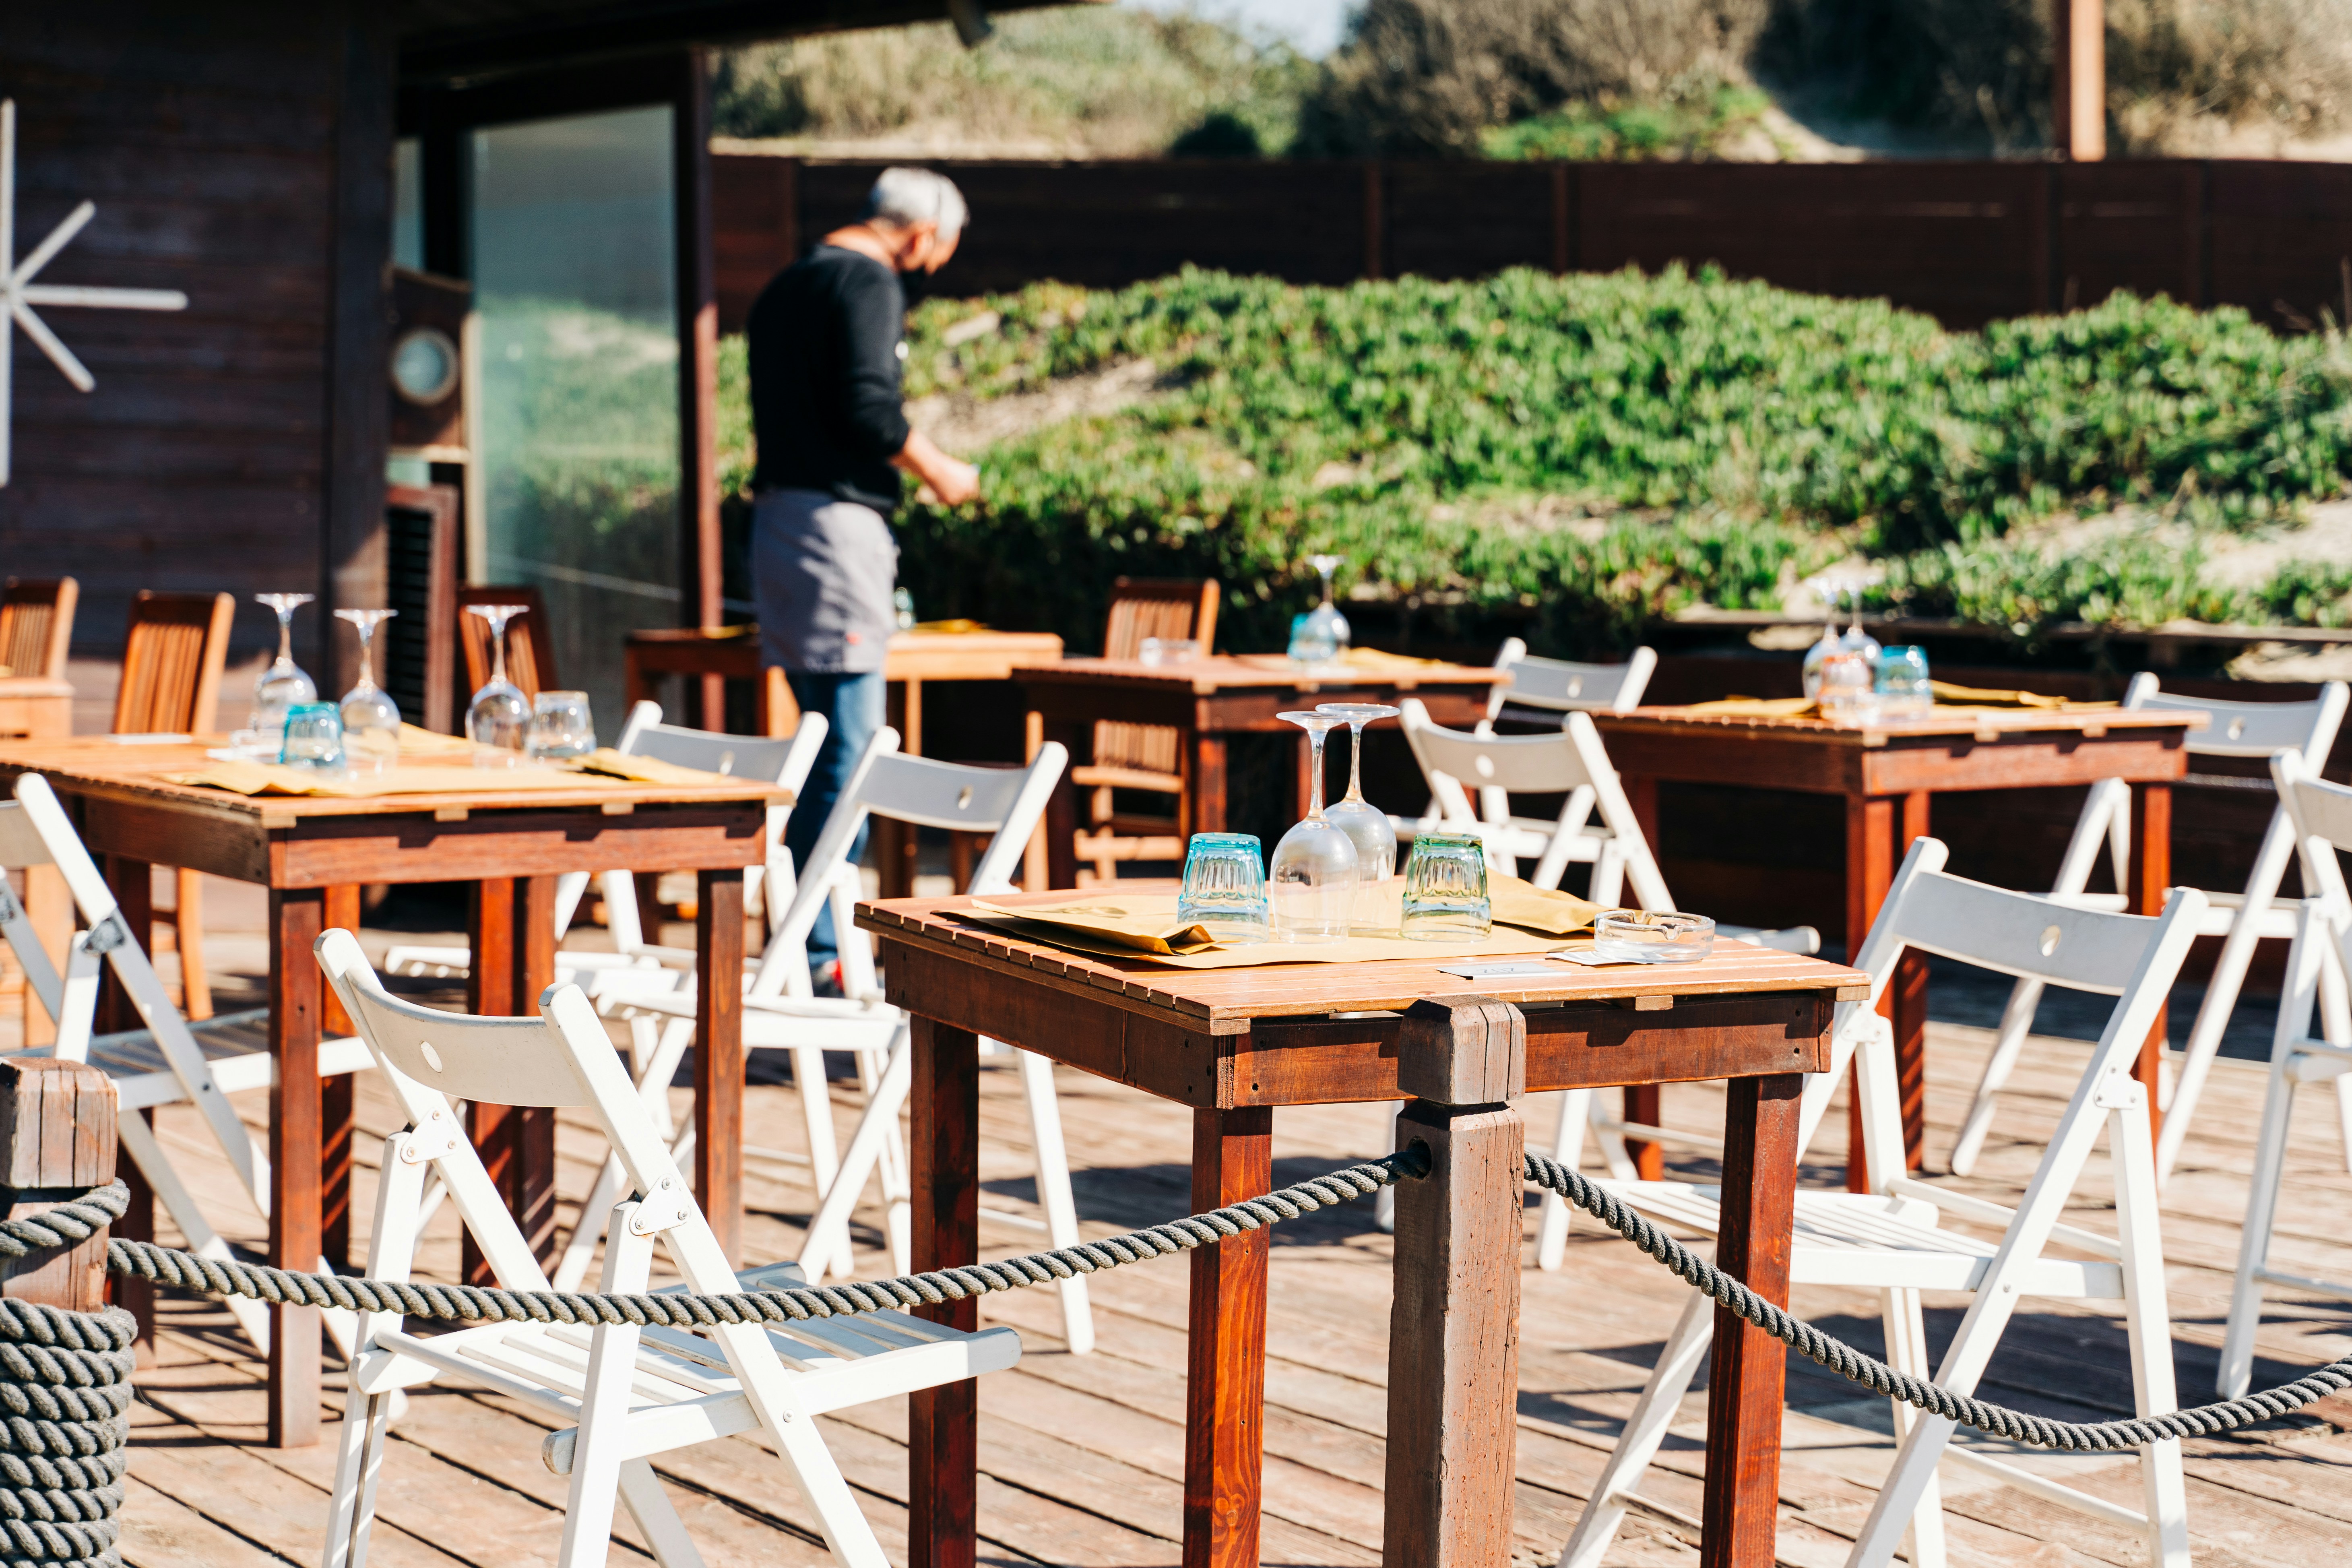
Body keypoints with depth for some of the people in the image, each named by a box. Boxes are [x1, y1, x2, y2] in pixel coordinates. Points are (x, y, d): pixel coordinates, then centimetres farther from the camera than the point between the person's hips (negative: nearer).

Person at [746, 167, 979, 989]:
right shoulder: (870, 282, -9)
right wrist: (941, 473, -4)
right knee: (847, 750, -7)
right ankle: (819, 952, -7)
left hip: (779, 514, 10)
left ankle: (802, 938, 17)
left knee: (830, 742, 15)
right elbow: (869, 407, -19)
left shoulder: (788, 283, 20)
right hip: (837, 518, -10)